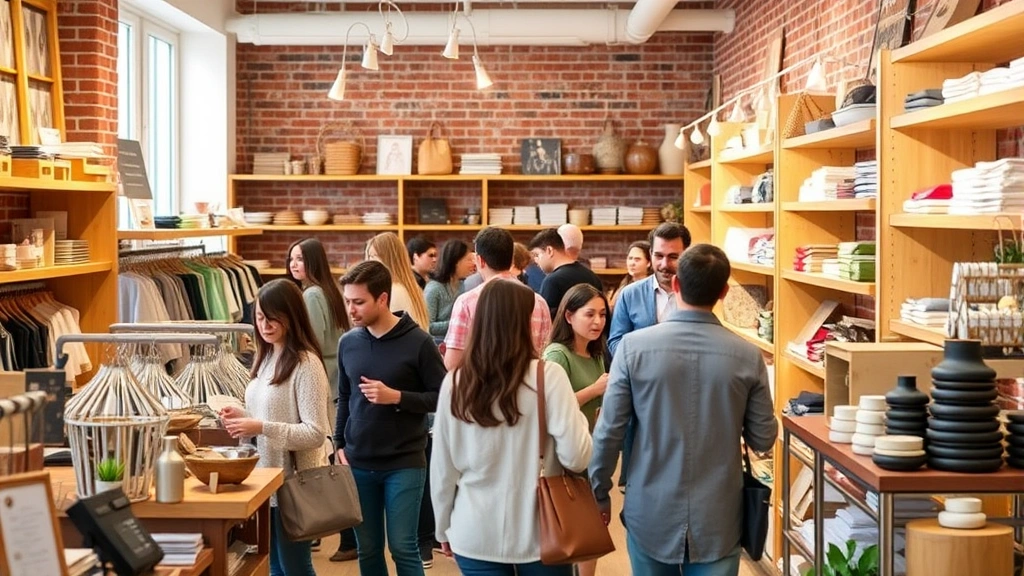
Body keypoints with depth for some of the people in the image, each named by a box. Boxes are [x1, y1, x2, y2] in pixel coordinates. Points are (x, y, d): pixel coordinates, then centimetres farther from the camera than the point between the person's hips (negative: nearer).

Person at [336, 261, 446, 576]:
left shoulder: (418, 342, -10)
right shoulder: (348, 342, 4)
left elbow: (443, 397, -7)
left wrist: (396, 397, -18)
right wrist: (340, 445, 7)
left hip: (405, 464, -4)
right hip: (358, 464, 4)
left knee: (403, 548, 0)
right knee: (367, 550, 11)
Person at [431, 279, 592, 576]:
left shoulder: (455, 383, -4)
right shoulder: (547, 376, -12)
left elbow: (442, 469, 2)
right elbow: (576, 457, -14)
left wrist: (444, 528, 16)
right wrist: (576, 415, 5)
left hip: (475, 536, 2)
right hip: (540, 535, -2)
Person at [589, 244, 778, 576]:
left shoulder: (634, 346, -11)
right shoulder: (748, 356, -9)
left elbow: (609, 431, -7)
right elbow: (763, 440, 1)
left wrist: (599, 492, 7)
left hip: (650, 515, 0)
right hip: (718, 520, 0)